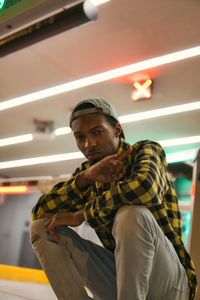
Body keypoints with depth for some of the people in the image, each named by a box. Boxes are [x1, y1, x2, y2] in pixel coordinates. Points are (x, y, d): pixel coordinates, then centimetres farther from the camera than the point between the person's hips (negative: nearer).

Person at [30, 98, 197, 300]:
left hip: (165, 283, -5)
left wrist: (80, 215, -18)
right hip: (119, 275, 5)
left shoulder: (147, 150, -7)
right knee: (42, 227, -5)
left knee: (132, 213, -34)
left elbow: (144, 187, -32)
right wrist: (86, 177, -18)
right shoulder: (86, 171, 8)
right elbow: (39, 212, -3)